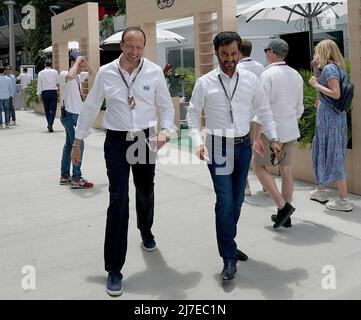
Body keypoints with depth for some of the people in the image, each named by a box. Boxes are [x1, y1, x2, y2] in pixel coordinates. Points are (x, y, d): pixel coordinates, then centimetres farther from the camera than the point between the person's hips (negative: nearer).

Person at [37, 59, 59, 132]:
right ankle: (50, 124, -19)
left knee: (47, 110, 11)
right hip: (53, 92, -1)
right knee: (53, 109, -1)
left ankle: (49, 124, 17)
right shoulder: (55, 72, 0)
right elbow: (58, 82, 7)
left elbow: (39, 84, 1)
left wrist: (39, 94, 5)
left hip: (44, 93, 1)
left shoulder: (41, 73, 2)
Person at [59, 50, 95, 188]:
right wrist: (78, 60, -25)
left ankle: (64, 176, 20)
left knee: (69, 145, 13)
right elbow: (70, 76, -38)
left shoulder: (79, 75, 11)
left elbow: (92, 73, 26)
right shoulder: (64, 75, -13)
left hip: (77, 115, 9)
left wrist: (85, 62, 7)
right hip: (70, 115, -9)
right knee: (78, 145, -11)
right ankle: (76, 179, -8)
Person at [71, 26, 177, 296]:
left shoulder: (155, 72, -4)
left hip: (145, 139, 2)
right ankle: (114, 269, 1)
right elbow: (90, 108, 5)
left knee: (146, 193, 18)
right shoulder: (105, 73, -4)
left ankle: (146, 231, 53)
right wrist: (78, 141, 9)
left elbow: (166, 106, 5)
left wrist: (165, 131, -13)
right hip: (117, 141, -1)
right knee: (119, 200, -9)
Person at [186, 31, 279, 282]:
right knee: (225, 202, -9)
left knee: (237, 200, 12)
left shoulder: (250, 79, 2)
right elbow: (193, 115, 1)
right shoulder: (205, 82, -4)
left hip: (244, 146, 4)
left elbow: (264, 111, 9)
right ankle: (229, 258, 0)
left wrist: (273, 138, -1)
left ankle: (228, 244, 30)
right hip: (218, 147, -3)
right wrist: (198, 142, -13)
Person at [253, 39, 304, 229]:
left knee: (260, 166, 9)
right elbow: (299, 107, 14)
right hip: (291, 130, 7)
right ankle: (285, 217, 18)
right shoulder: (296, 75, 8)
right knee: (286, 170, 11)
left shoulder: (268, 74, -14)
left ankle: (282, 206, -3)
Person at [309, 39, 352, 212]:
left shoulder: (328, 68, -15)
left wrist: (316, 84, -13)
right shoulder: (339, 68, 13)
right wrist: (317, 68, 14)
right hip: (336, 115, 9)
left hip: (329, 116, -9)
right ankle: (321, 191, 32)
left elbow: (336, 94, -24)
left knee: (332, 155, -4)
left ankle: (344, 200, 0)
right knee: (322, 151, 20)